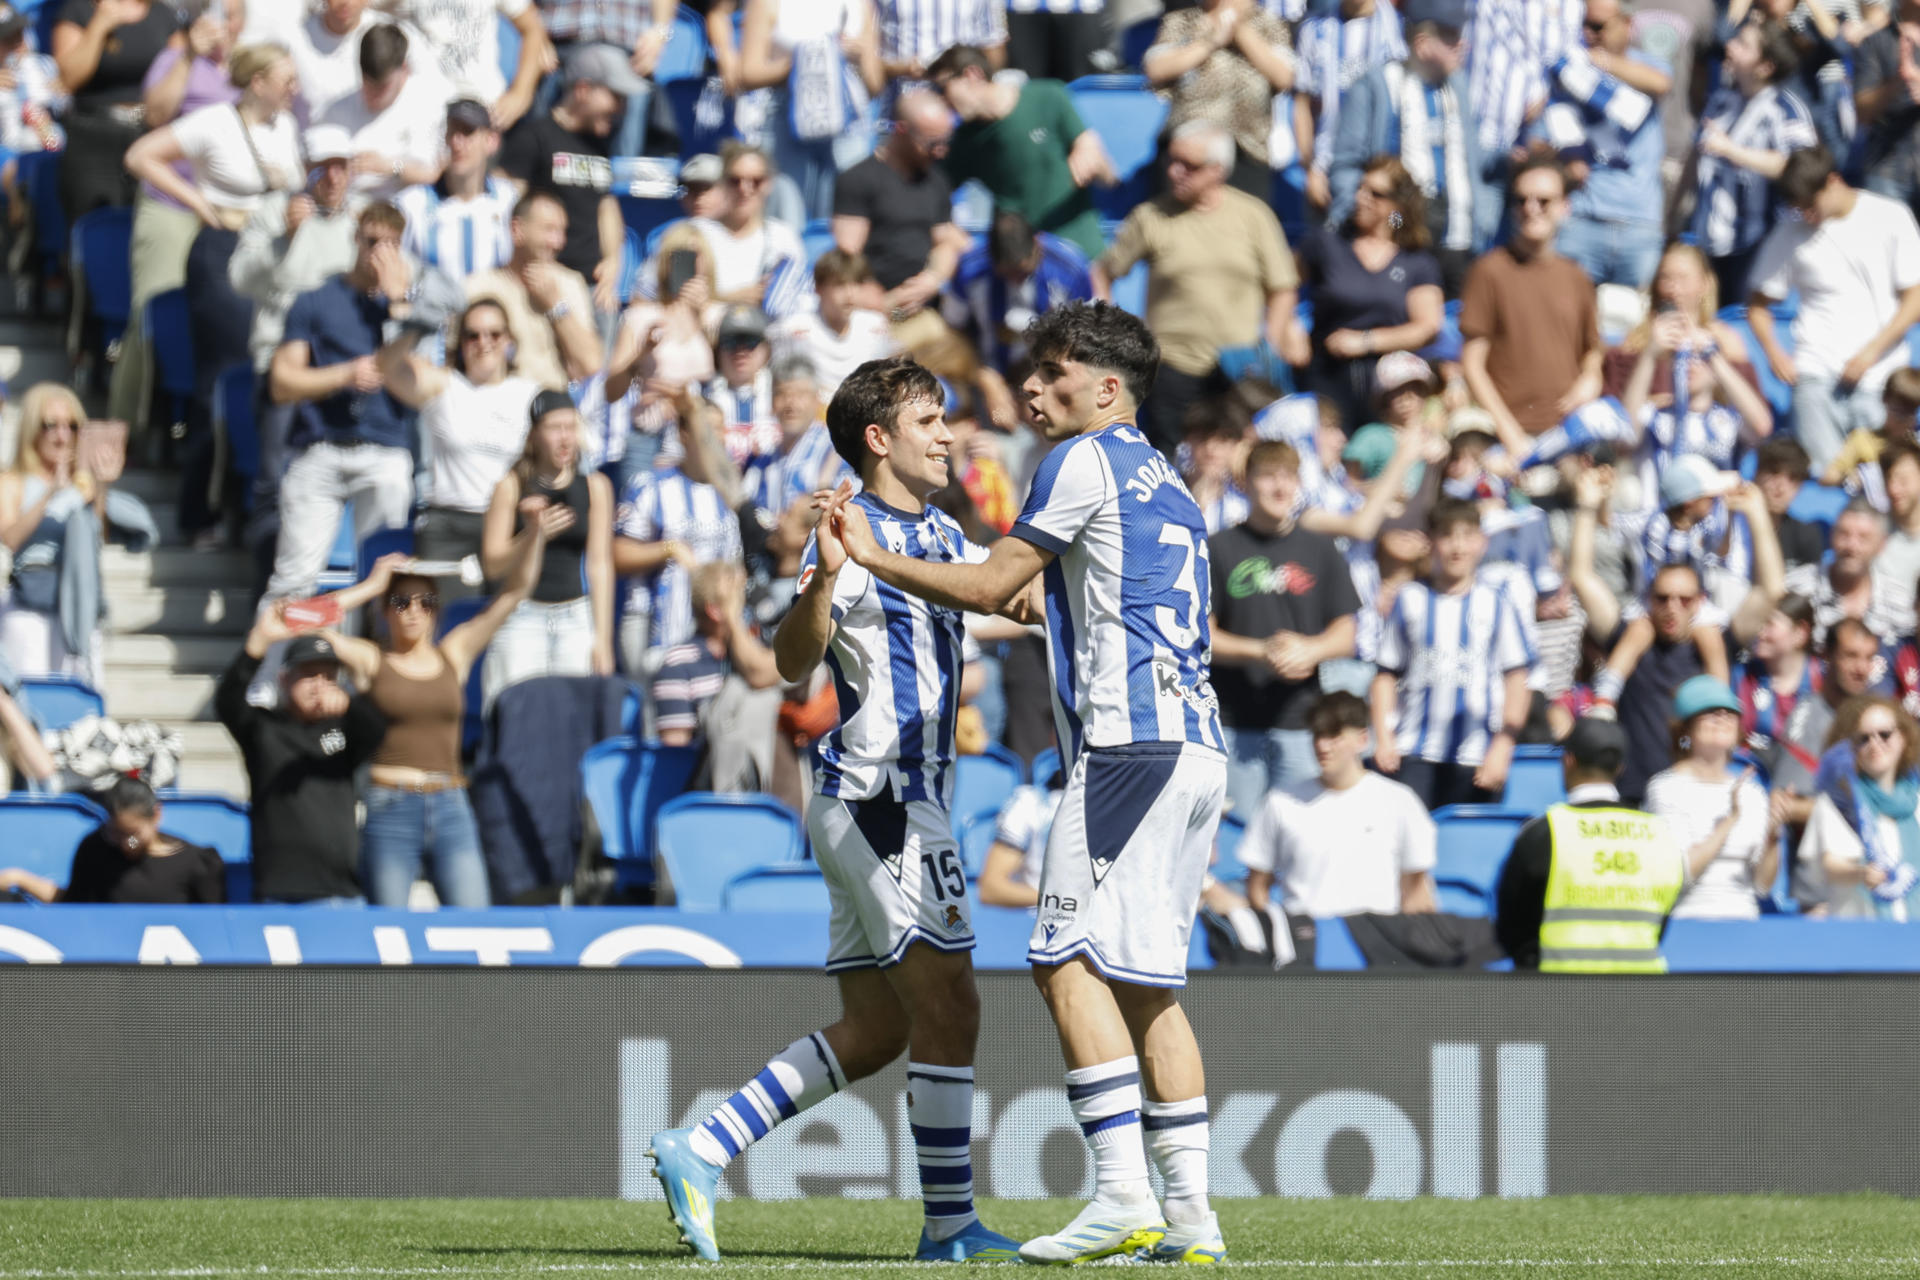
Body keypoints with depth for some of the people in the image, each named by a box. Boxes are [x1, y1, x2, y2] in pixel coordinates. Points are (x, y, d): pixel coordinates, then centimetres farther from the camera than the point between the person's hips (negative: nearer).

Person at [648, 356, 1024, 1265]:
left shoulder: (941, 536, 15)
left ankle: (699, 1152, 8)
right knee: (948, 1010, -9)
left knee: (873, 1031, 9)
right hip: (877, 799, -10)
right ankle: (950, 1224, -5)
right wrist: (822, 578, -40)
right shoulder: (853, 535, -12)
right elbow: (792, 661, -22)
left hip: (906, 802, 10)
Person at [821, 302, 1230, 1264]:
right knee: (1144, 981, 9)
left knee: (1071, 959, -11)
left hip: (1130, 739, -9)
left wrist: (871, 556, 8)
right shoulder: (1167, 486, 25)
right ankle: (1190, 1212, 3)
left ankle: (1122, 1192, -19)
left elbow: (988, 587, -2)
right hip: (1197, 746, 9)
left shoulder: (1086, 461, -2)